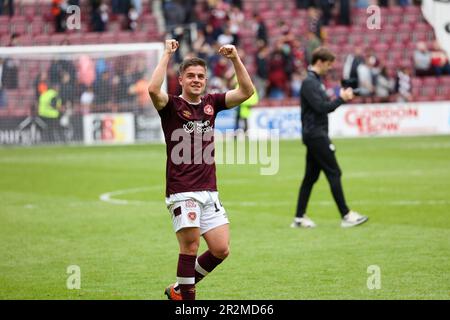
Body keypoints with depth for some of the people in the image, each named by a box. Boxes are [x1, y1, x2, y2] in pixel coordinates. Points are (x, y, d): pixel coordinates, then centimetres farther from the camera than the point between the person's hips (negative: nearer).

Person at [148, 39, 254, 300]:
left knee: (221, 250, 4)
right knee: (190, 245, -12)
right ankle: (187, 299, 3)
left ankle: (179, 289, 22)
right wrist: (167, 55, -19)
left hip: (209, 191, 6)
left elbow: (246, 91, 6)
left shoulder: (211, 103, 12)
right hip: (182, 191, -5)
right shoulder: (172, 106, -2)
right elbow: (154, 90, -23)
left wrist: (236, 59, -3)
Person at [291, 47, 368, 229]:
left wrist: (341, 98, 6)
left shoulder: (316, 81, 17)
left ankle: (300, 217, 10)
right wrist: (341, 99, -12)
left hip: (315, 135, 10)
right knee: (334, 173, -8)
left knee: (311, 176, 9)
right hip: (315, 134, -10)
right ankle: (346, 215, -6)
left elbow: (323, 105, 18)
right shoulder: (309, 82, -14)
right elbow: (321, 107, -20)